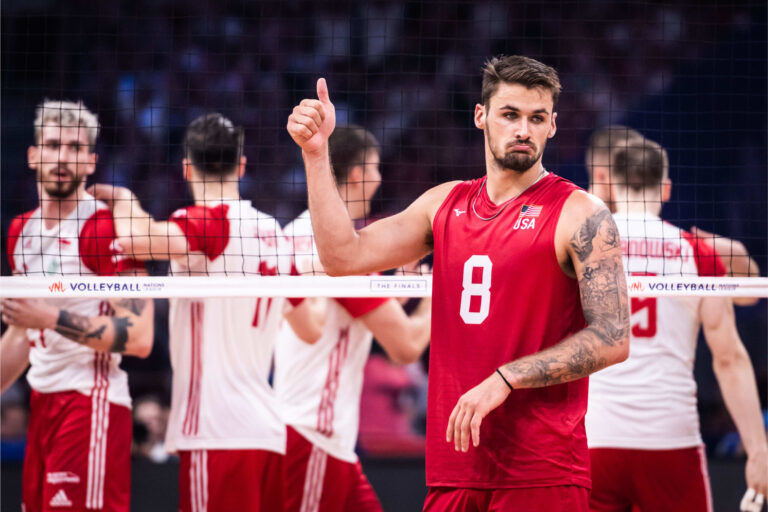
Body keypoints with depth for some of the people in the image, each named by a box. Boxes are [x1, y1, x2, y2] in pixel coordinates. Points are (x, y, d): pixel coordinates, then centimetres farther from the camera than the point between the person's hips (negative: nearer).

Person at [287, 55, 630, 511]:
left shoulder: (580, 215, -5)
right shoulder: (446, 204, 13)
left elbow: (613, 340, -12)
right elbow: (345, 257, 8)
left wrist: (506, 379, -17)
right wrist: (317, 153, 2)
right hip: (454, 462, 5)